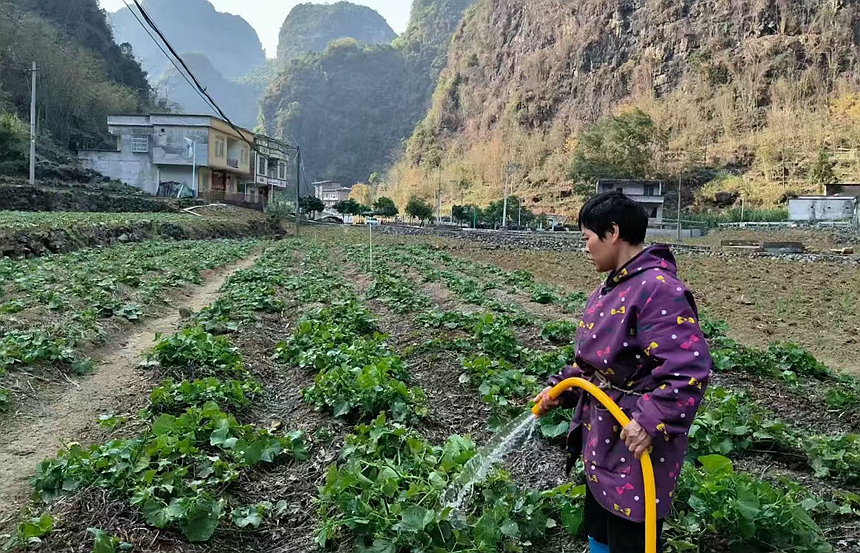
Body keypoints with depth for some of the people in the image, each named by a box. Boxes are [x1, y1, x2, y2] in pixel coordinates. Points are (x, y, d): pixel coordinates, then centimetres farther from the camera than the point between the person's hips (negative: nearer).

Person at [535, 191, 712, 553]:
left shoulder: (658, 290, -23)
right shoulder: (612, 288, 9)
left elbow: (690, 369, -29)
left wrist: (651, 422, -33)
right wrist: (559, 389, 12)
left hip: (636, 446, -9)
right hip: (602, 441, 9)